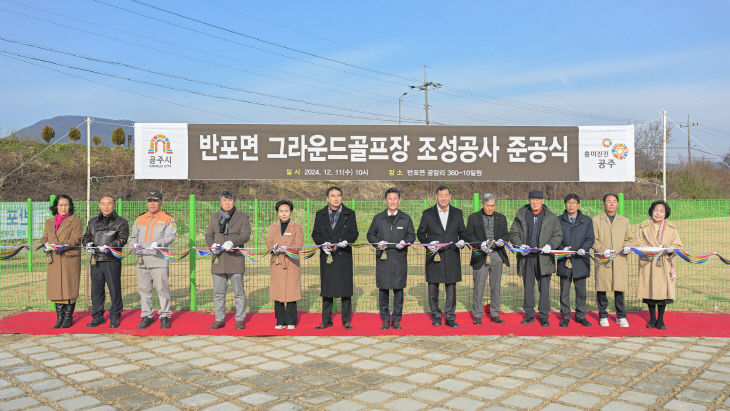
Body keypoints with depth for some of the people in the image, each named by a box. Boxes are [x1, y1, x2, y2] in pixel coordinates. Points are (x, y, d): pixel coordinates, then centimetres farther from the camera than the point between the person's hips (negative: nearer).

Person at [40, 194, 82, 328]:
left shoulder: (75, 221, 2)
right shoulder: (49, 222, 18)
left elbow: (75, 239, -9)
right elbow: (44, 238, 16)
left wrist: (61, 247, -22)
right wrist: (46, 245, -7)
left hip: (70, 259, -4)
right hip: (54, 260, 4)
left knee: (69, 288, -2)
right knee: (56, 289, 4)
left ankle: (68, 317, 8)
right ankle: (60, 317, 13)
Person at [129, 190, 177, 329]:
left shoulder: (168, 219, 6)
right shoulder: (139, 219, 20)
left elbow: (170, 237, -6)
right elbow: (133, 236, 21)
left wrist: (158, 243, -24)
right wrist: (134, 244, -2)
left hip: (159, 260, -4)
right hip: (142, 260, 4)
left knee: (162, 289, -3)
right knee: (144, 289, 8)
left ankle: (165, 316, 8)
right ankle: (147, 316, 19)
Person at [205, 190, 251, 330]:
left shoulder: (242, 217, 4)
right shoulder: (215, 217, 15)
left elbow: (245, 235, -7)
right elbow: (208, 235, 14)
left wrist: (232, 242, -24)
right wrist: (212, 245, -7)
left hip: (235, 258, -3)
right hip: (218, 258, 4)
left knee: (238, 291, 0)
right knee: (218, 291, 7)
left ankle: (240, 320, 9)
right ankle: (219, 319, 17)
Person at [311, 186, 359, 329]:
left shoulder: (349, 214, 6)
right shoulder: (320, 214, 10)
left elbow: (354, 233, 4)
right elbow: (315, 233, 8)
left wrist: (347, 241, -16)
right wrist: (322, 244, -10)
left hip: (344, 255, -1)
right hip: (326, 256, 1)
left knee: (345, 287, 0)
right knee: (326, 288, 6)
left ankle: (346, 320, 10)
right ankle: (326, 320, 15)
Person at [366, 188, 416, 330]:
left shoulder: (406, 218, 9)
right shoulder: (378, 218, 9)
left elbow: (411, 235, 11)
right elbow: (370, 234, 13)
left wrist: (405, 242, -9)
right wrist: (378, 242, -7)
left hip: (399, 259, 0)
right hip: (383, 259, 0)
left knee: (398, 289, 2)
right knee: (383, 289, 2)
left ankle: (396, 319, 13)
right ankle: (385, 319, 13)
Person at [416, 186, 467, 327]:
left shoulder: (457, 213, 9)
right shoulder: (428, 214, 3)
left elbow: (462, 232, 15)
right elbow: (421, 233, 6)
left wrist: (462, 241, -7)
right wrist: (428, 244, -12)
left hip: (452, 256, 1)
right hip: (434, 256, -1)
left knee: (451, 287, 5)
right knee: (433, 287, 4)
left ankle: (450, 316, 16)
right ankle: (436, 315, 18)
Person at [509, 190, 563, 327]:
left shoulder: (551, 218, 4)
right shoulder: (521, 216, 7)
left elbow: (558, 235, 6)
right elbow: (513, 233, 9)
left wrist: (550, 245, -13)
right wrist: (520, 245, -9)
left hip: (544, 258, -1)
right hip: (526, 257, 2)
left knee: (544, 288, 1)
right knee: (528, 287, 9)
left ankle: (544, 316, 12)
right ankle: (529, 314, 20)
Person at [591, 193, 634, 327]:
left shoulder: (624, 221, 16)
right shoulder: (596, 220, 6)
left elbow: (629, 238, 18)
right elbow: (593, 240, 2)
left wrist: (627, 247, -3)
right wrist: (602, 250, -14)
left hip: (620, 260, 2)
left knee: (619, 289, 2)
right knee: (601, 288, 1)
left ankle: (621, 316, 16)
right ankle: (603, 316, 14)